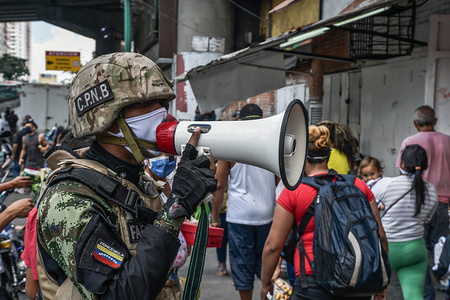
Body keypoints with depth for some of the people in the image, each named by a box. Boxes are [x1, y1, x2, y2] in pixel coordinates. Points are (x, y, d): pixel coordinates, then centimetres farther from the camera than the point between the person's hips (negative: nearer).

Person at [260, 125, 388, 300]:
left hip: (314, 283, -4)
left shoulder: (292, 192, -3)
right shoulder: (358, 185, 6)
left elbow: (273, 245, -2)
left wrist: (265, 282, 11)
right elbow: (380, 236, 9)